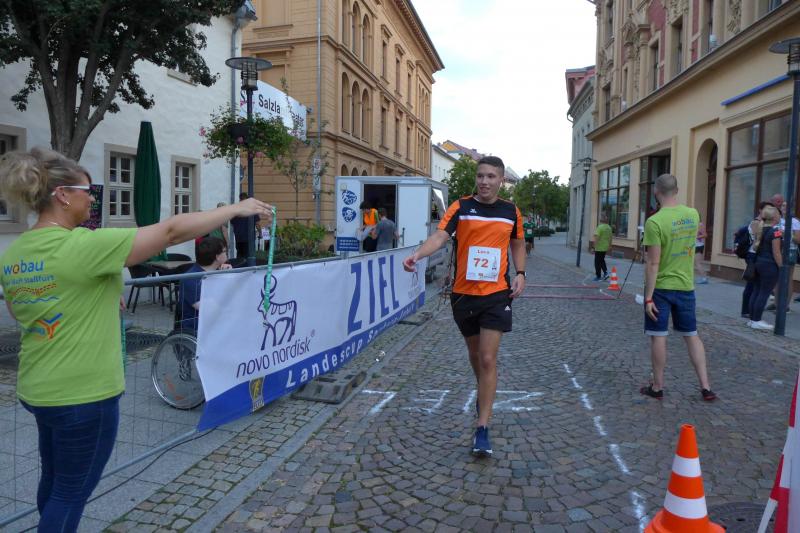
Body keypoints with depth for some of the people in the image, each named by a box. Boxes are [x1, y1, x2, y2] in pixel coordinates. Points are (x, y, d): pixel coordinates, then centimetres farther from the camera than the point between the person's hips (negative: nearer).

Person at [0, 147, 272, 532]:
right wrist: (236, 209, -14)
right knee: (71, 493, 9)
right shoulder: (82, 246, -23)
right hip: (83, 394, -8)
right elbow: (171, 232, -23)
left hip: (39, 389, 9)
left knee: (54, 483, 25)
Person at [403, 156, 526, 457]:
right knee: (475, 354, 18)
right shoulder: (461, 207, -3)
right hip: (463, 293, 1)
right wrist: (418, 254, -36)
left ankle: (482, 429, -1)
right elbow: (441, 235, -17)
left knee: (488, 359, -8)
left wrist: (520, 273, 5)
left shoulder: (511, 211, 4)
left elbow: (517, 243, 20)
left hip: (497, 295, -1)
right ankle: (484, 394, 48)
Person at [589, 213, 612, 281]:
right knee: (602, 260, 24)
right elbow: (610, 238, 14)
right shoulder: (609, 228, 6)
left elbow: (596, 238, -23)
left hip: (599, 248, -7)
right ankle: (605, 273, 12)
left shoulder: (600, 227, -17)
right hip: (605, 248, 7)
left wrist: (593, 245, -19)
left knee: (598, 262, 4)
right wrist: (609, 247, 23)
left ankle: (598, 276, 10)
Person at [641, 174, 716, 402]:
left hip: (661, 287, -5)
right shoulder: (693, 215, 1)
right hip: (686, 286, 5)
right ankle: (705, 386, 17)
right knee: (692, 335, 15)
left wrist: (648, 297, -16)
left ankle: (657, 387, 14)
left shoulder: (655, 222, -19)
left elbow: (653, 263, -20)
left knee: (658, 337, 4)